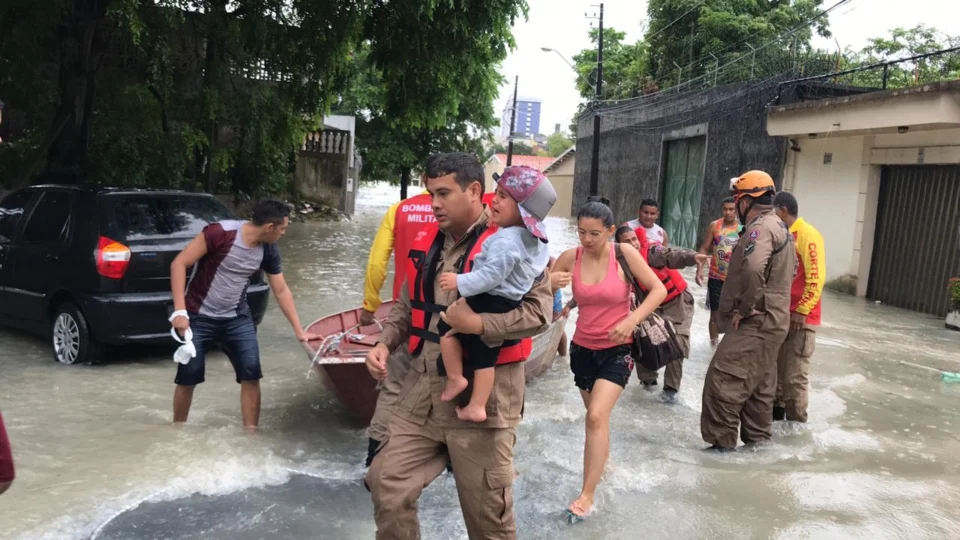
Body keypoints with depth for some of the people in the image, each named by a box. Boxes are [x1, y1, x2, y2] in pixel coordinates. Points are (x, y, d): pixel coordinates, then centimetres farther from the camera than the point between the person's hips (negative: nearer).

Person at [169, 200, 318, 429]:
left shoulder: (269, 251, -4)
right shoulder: (221, 232, -23)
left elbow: (281, 291, 6)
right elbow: (179, 264, -19)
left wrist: (299, 330, 8)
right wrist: (180, 310, -25)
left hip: (237, 319, 4)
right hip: (199, 317, -4)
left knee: (251, 376, -4)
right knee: (187, 379, 3)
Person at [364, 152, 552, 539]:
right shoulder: (427, 244, 10)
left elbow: (540, 310, -19)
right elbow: (407, 306, 21)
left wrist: (478, 324, -27)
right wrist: (385, 343, 5)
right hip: (423, 389, 6)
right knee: (387, 485, 8)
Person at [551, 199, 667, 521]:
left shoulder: (624, 254, -13)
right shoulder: (570, 258, -7)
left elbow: (659, 290, -11)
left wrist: (631, 320, -23)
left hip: (617, 350, -3)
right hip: (582, 348, 3)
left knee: (597, 417, -15)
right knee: (595, 415, 17)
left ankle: (587, 496, -7)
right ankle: (600, 457, 46)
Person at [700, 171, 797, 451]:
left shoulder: (760, 228, -18)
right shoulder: (779, 227, 16)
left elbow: (753, 269, -36)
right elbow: (789, 270, 26)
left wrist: (745, 307, -23)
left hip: (755, 323, -11)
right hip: (771, 319, 11)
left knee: (722, 380, -9)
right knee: (759, 385, 18)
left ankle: (721, 443, -4)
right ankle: (757, 440, 29)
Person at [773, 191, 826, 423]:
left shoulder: (808, 235, -12)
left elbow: (817, 278, -17)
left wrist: (801, 311, -18)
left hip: (800, 318, -8)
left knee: (794, 376, -4)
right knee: (776, 369, 14)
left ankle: (796, 422, 6)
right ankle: (775, 411, 26)